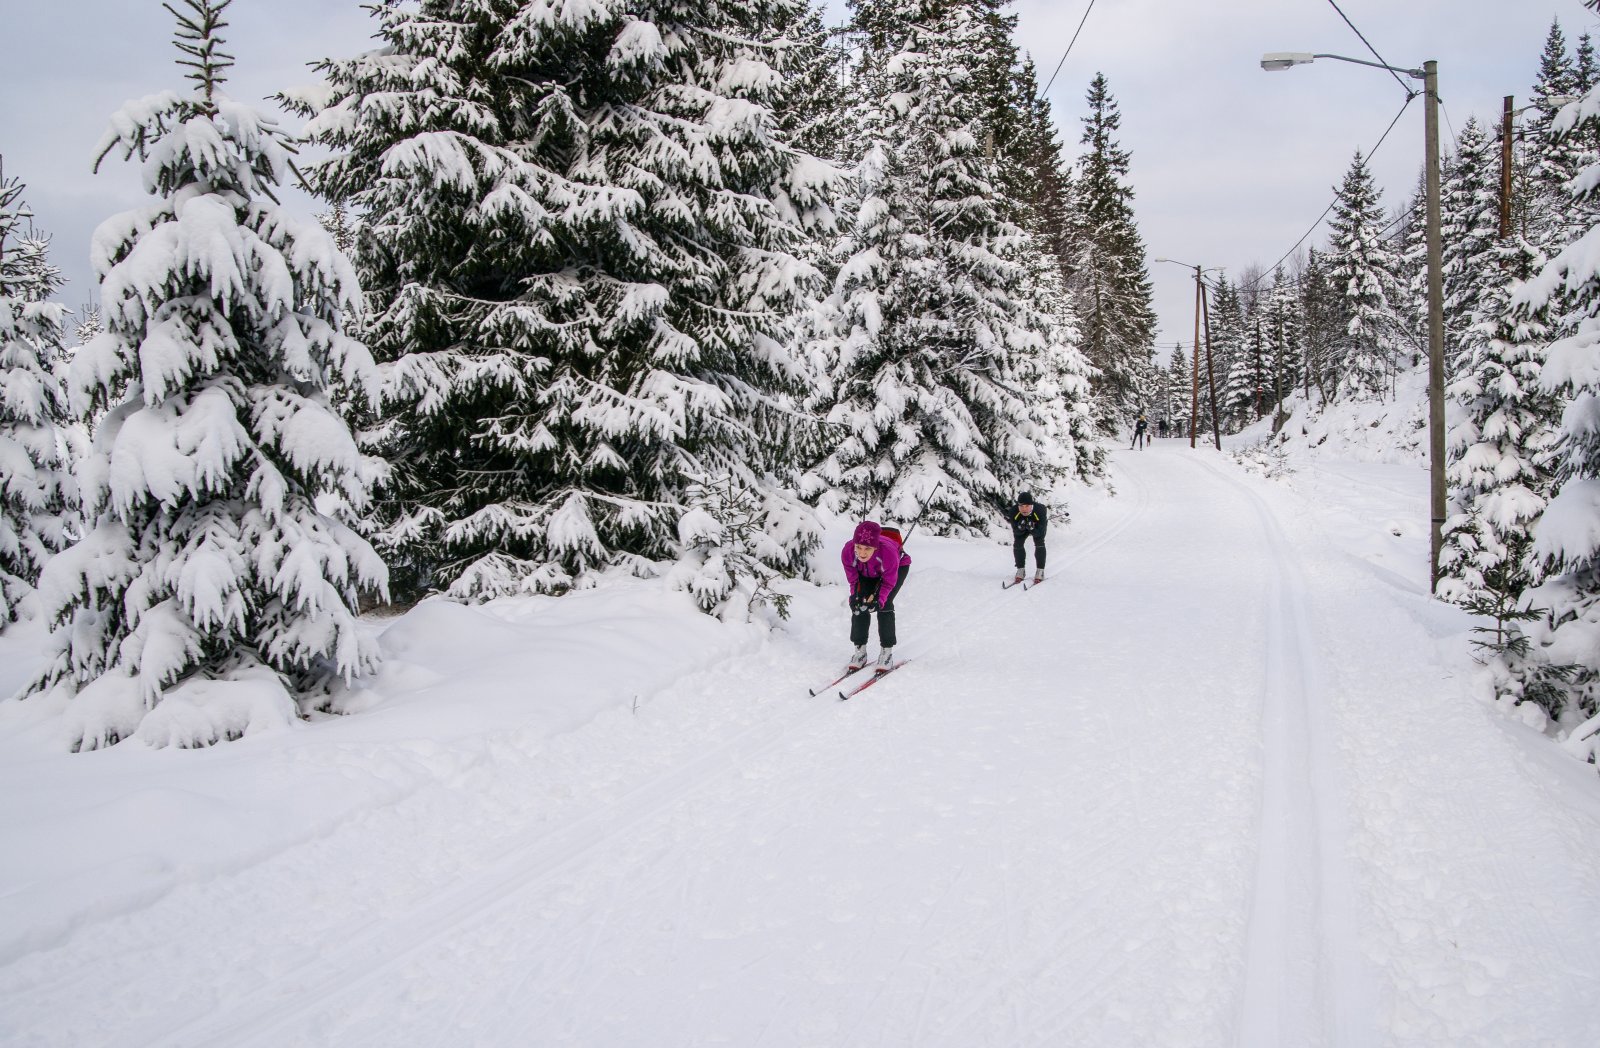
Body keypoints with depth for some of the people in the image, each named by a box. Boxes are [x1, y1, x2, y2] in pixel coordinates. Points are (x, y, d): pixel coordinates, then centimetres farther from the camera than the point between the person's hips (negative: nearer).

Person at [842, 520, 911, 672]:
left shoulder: (888, 552, -44)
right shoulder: (847, 552, -36)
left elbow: (889, 581, -26)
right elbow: (853, 579, -17)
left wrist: (879, 599, -39)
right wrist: (856, 597, -32)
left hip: (898, 567, -3)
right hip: (866, 573, 3)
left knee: (884, 604, -19)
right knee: (859, 604, -11)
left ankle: (887, 651, -6)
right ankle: (860, 650, 3)